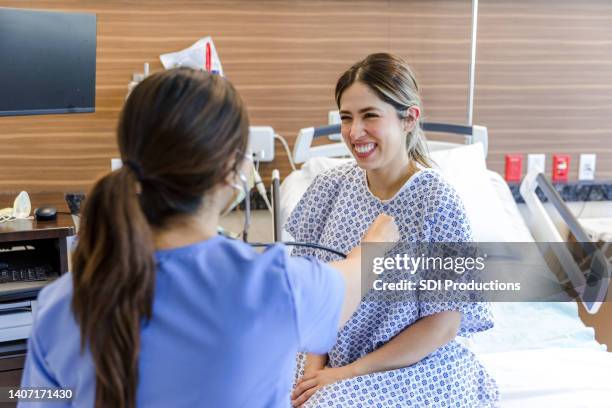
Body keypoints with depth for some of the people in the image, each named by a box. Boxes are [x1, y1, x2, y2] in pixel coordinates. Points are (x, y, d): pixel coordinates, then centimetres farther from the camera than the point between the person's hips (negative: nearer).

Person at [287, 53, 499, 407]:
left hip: (414, 363, -4)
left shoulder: (438, 202, -17)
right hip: (330, 356, 4)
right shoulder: (331, 186, -4)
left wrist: (351, 372, -15)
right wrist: (315, 362, -10)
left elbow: (443, 325, -14)